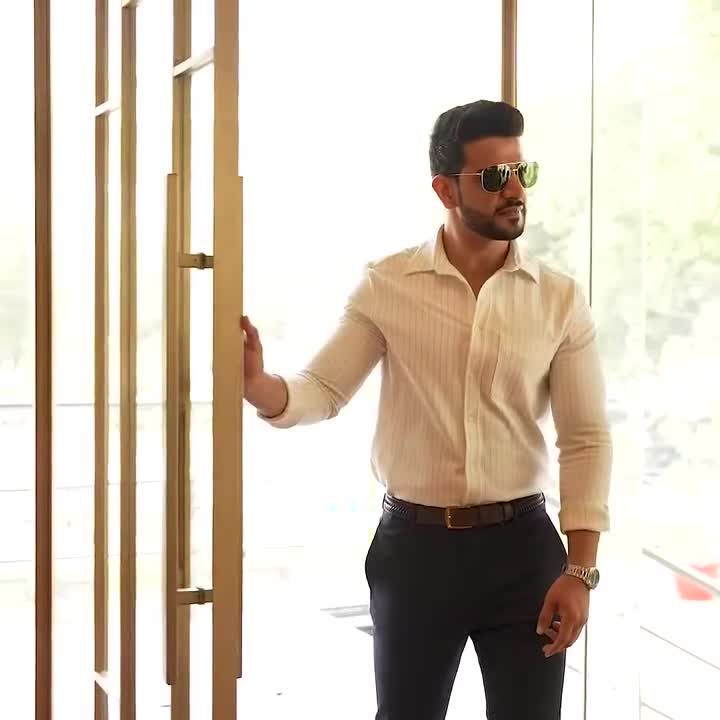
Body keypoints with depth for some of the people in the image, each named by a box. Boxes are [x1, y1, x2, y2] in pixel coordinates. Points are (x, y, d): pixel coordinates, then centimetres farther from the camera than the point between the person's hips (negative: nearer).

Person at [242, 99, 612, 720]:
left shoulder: (560, 299, -2)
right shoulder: (386, 286, -3)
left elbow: (587, 439, -3)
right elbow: (322, 392, -3)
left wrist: (581, 571, -9)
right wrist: (258, 386, -26)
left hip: (521, 545, 0)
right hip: (413, 545, 0)